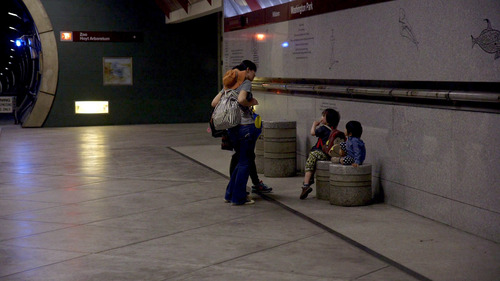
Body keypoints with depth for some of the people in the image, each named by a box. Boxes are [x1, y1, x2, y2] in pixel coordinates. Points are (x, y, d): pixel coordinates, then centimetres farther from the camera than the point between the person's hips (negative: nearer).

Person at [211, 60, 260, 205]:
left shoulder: (229, 85, 16)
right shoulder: (246, 83, -7)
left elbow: (214, 102, 12)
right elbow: (241, 100, -24)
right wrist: (252, 103, -6)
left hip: (232, 127, 8)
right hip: (246, 126, -8)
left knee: (241, 161, 19)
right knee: (244, 162, 1)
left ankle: (230, 194, 21)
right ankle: (238, 198, 6)